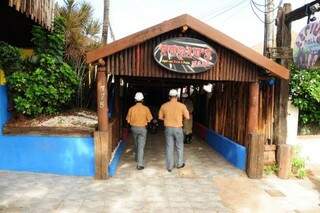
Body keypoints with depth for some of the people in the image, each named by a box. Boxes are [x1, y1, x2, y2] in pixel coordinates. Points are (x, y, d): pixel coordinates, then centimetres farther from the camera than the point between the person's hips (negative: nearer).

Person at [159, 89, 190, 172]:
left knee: (169, 147, 8)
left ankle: (169, 166, 14)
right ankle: (179, 164, 28)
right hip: (178, 128, -2)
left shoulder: (164, 106, -2)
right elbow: (187, 117, -4)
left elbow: (160, 117, 6)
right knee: (179, 147, 16)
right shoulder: (182, 105, -9)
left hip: (168, 128, 2)